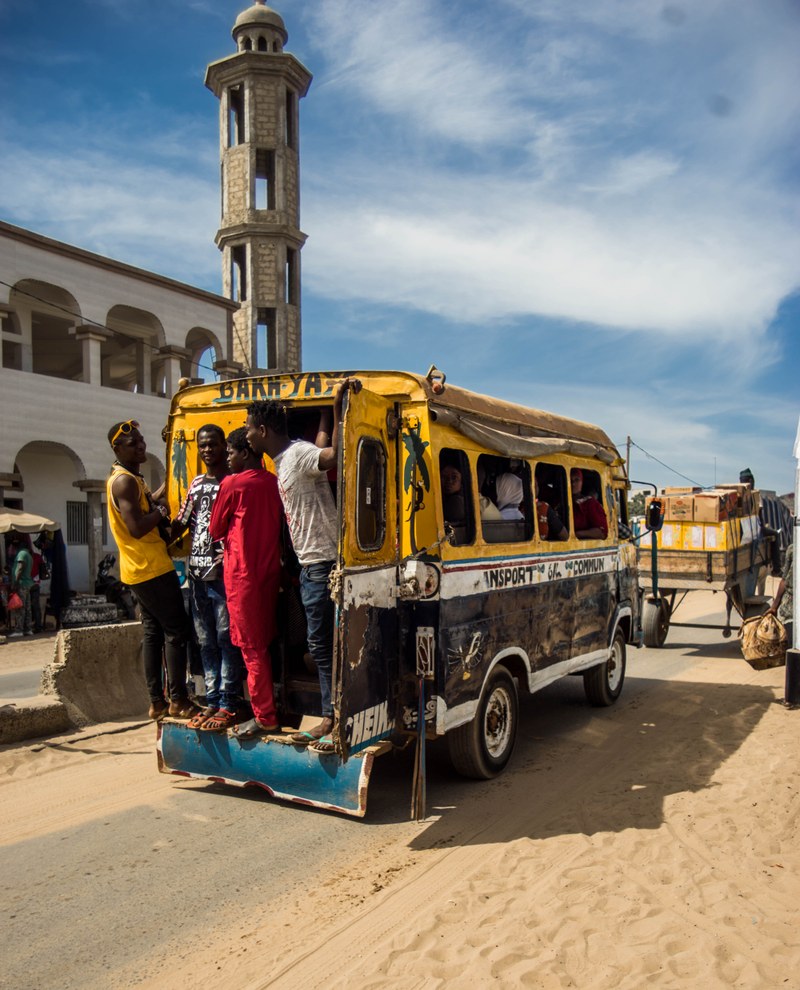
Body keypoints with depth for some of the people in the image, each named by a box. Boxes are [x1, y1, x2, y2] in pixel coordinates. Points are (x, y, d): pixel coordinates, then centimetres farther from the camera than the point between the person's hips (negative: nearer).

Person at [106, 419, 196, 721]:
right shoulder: (124, 480, -16)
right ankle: (178, 700, -1)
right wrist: (161, 512, -11)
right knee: (176, 630, -5)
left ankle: (157, 702, 15)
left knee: (153, 631, 11)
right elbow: (137, 527, -25)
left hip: (141, 568, 10)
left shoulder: (130, 478, 16)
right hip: (151, 568, -10)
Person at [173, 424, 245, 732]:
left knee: (227, 639, -2)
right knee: (206, 642, 11)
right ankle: (212, 701, 20)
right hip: (197, 573, 7)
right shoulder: (196, 484, 16)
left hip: (223, 573, -7)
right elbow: (182, 524, 19)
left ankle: (229, 704, 5)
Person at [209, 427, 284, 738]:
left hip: (242, 574, -6)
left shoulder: (232, 484, -11)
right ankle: (267, 707, 24)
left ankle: (265, 717, 5)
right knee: (264, 642, 16)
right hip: (269, 570, 6)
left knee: (252, 647, 0)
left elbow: (215, 531, -2)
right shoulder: (274, 483, 5)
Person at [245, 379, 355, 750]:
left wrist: (338, 406, -43)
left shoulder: (299, 453, -14)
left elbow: (336, 454, -33)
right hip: (310, 565, 10)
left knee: (324, 644, -6)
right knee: (320, 645, 13)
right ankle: (329, 719, 22)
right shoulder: (282, 462, 17)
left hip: (323, 563, -10)